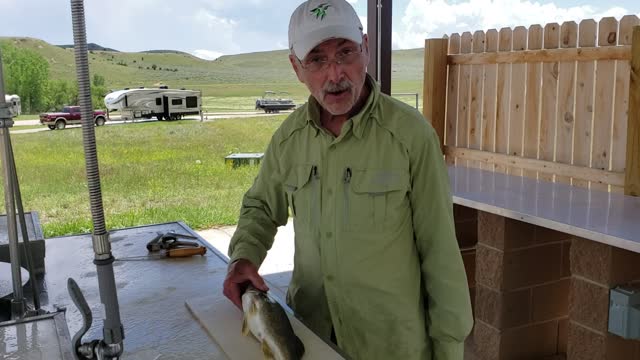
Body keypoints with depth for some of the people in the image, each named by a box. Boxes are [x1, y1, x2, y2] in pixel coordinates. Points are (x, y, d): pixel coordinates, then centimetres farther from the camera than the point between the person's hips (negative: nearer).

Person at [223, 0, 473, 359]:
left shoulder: (411, 133, -18)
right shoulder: (289, 135, -4)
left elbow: (439, 250, -13)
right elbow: (260, 206, 13)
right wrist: (244, 256, -6)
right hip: (307, 331, 4)